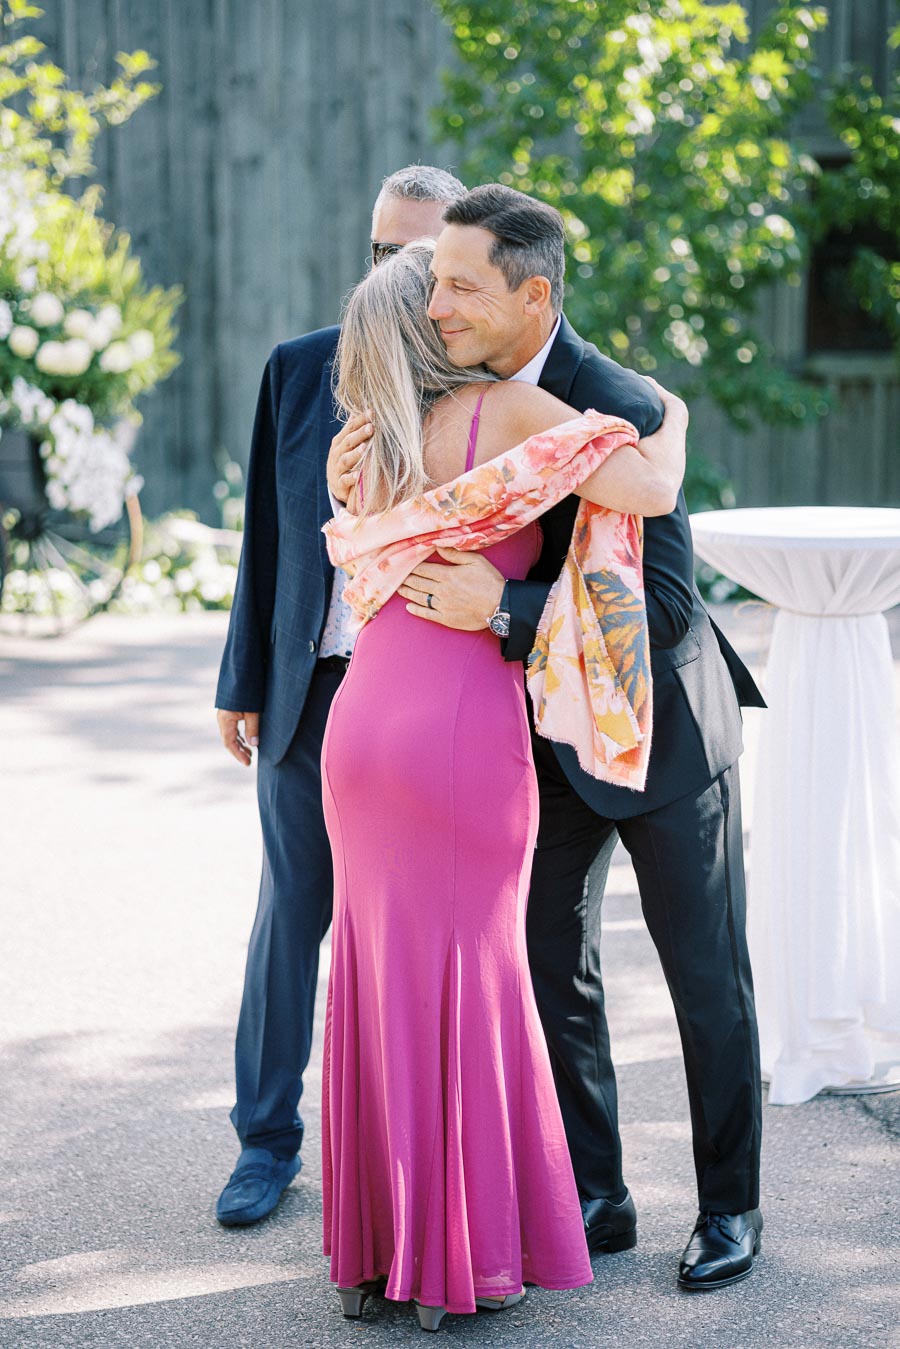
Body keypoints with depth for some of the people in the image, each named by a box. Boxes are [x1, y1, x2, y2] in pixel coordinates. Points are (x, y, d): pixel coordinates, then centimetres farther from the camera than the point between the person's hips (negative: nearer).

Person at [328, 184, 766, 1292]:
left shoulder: (621, 412, -27)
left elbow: (659, 605, -30)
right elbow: (428, 547, 4)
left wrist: (501, 608, -40)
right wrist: (355, 496, -17)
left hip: (660, 723, -6)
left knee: (708, 981, 7)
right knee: (553, 969, 8)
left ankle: (730, 1208, 21)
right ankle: (595, 1200, 21)